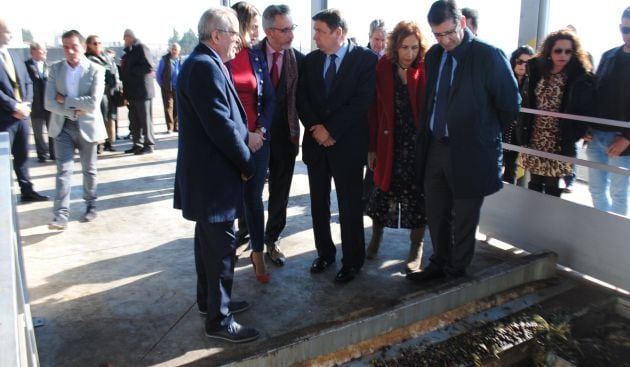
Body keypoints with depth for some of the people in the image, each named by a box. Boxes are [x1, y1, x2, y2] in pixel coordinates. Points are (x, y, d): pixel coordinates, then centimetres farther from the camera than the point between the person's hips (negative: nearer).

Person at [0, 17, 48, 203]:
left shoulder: (15, 56, 13)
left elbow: (27, 82, 12)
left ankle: (27, 191, 23)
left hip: (22, 114, 7)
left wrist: (26, 104, -3)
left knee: (22, 155, 14)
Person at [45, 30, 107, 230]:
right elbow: (49, 103, -6)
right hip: (63, 126, 2)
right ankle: (61, 214, -4)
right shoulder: (55, 69, 1)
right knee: (63, 170, -4)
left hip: (87, 126, -1)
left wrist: (65, 100, -13)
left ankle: (91, 205, 29)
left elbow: (93, 103, -20)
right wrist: (73, 112, -17)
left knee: (89, 169, 12)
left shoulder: (96, 70, -8)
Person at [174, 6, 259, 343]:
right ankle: (218, 321, 13)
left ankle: (209, 300, 37)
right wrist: (247, 164, -12)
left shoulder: (204, 63, 13)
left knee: (209, 241, 20)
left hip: (206, 172, 11)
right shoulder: (205, 66, -20)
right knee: (221, 247, 0)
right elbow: (221, 126, -24)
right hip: (213, 175, -11)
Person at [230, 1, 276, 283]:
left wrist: (261, 131, -8)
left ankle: (258, 254, 23)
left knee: (254, 198, 10)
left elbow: (269, 98, 6)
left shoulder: (257, 56, 7)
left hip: (258, 139, 3)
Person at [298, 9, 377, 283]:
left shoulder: (366, 59, -6)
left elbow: (362, 100, -14)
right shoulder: (310, 60, 9)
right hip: (316, 141, 5)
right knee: (318, 202, 12)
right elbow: (301, 98, 5)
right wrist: (316, 127, -11)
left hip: (347, 143, -4)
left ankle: (352, 260, 18)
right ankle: (324, 253, 28)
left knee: (349, 205, 3)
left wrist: (330, 129, -15)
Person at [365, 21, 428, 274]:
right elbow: (374, 110, -2)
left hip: (419, 145, -1)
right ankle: (376, 236, 37)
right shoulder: (383, 69, -2)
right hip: (389, 145, 1)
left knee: (417, 196, 7)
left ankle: (416, 248, 25)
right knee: (383, 192, 12)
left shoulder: (426, 70, -6)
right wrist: (372, 147, -3)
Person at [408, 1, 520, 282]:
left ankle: (456, 272, 28)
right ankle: (439, 264, 34)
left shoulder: (488, 56, -12)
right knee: (436, 214, 16)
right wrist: (427, 139, 9)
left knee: (464, 218, 10)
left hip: (470, 151, -5)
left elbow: (510, 104, -6)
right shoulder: (433, 56, 5)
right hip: (435, 148, 6)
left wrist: (485, 132, 4)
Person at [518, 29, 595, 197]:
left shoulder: (581, 78, -7)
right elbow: (525, 103, 7)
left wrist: (577, 133, -13)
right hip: (534, 139, 3)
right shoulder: (536, 72, 4)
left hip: (559, 143, -3)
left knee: (552, 186, 4)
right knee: (534, 183, 12)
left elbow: (587, 110, -7)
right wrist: (522, 130, 0)